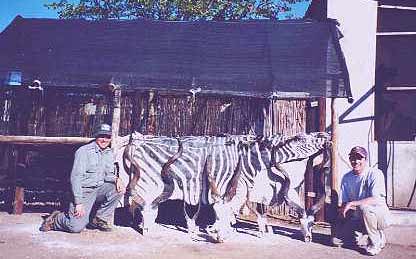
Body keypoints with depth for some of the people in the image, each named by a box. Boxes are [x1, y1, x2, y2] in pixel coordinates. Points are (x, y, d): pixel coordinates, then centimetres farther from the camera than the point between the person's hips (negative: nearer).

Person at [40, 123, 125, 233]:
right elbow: (76, 177, -16)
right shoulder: (84, 151, -12)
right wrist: (79, 202, -21)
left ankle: (100, 219, -3)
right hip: (84, 190, -6)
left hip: (99, 189, 6)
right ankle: (55, 219, 14)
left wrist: (116, 179, -11)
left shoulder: (109, 153, 9)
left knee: (119, 189, -20)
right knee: (76, 227, -19)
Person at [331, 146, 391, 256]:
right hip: (357, 218, 5)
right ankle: (361, 232, 17)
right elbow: (344, 202, 5)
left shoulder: (375, 174, -15)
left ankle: (376, 241, -14)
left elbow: (376, 200, -27)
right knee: (336, 240, -10)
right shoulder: (346, 178, 2)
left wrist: (352, 204, -30)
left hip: (379, 216, -4)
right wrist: (342, 213, -15)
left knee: (364, 207, -37)